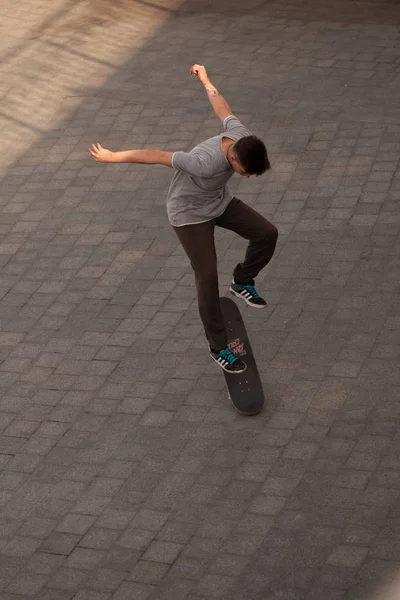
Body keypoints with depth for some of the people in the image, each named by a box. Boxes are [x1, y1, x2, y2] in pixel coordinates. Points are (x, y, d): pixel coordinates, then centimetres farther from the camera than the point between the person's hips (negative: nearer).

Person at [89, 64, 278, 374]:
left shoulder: (243, 137, -23)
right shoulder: (206, 163, -42)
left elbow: (222, 107, -2)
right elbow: (154, 156, -32)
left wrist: (205, 78, 19)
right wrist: (111, 157, -19)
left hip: (220, 202, 7)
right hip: (190, 214, -7)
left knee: (267, 234, -5)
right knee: (207, 277, -10)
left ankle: (243, 282, 19)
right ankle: (219, 347, 2)